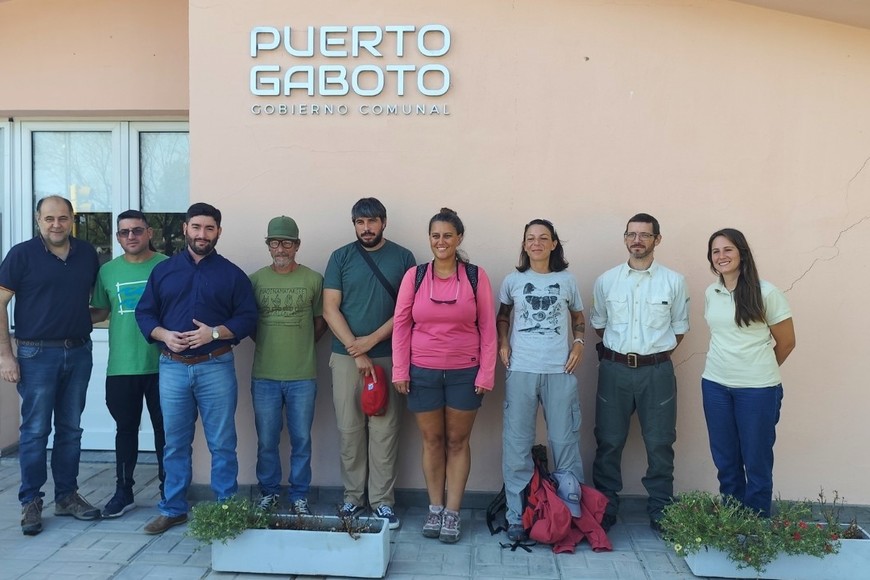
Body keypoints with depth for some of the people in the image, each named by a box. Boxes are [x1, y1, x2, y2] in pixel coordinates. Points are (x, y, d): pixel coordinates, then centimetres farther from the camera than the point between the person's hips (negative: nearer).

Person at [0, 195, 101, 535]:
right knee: (35, 431, 2)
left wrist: (91, 315, 3)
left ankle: (67, 496, 23)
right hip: (37, 354, -4)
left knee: (71, 429, 11)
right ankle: (30, 502, 15)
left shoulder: (87, 254, 6)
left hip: (78, 353, 4)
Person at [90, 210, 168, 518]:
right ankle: (124, 491, 26)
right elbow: (100, 311, 15)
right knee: (125, 429, 13)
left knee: (164, 428, 9)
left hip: (162, 365, -2)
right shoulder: (108, 271, 7)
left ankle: (169, 490, 22)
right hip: (121, 367, 3)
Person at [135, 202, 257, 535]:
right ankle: (173, 509, 24)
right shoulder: (163, 270, 10)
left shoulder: (232, 274, 3)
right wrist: (163, 334, -10)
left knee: (222, 443, 2)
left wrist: (215, 333, -16)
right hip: (172, 367, 2)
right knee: (175, 443, 11)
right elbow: (144, 312, 10)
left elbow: (248, 318, -1)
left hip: (216, 367, -2)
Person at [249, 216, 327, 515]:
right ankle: (269, 492, 28)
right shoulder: (256, 280, 3)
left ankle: (299, 496, 23)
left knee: (301, 440, 8)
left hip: (303, 376, -1)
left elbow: (320, 321, 8)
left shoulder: (313, 279, 0)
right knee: (266, 440, 11)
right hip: (264, 376, 1)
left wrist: (301, 344, 0)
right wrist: (270, 343, 1)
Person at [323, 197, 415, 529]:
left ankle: (382, 500, 12)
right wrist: (356, 352, -8)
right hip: (346, 356, 1)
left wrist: (371, 340, -9)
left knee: (384, 431, 2)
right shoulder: (341, 257, 5)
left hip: (388, 356, -1)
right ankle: (352, 497, 18)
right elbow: (330, 309, -1)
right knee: (349, 430, 5)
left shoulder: (403, 258, 4)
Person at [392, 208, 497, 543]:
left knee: (457, 441, 8)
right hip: (423, 373, 1)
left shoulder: (476, 276, -2)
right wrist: (400, 371, -2)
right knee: (432, 441, 10)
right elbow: (401, 325, 2)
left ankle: (452, 513, 19)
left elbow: (487, 327, -1)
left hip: (464, 373, -1)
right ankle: (434, 509, 24)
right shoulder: (414, 276, 0)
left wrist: (486, 373, -4)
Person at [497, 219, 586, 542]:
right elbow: (502, 316, 18)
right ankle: (517, 516, 14)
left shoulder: (566, 280, 7)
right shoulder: (513, 281, 6)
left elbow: (578, 317, 18)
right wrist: (502, 345, 3)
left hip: (560, 370, 0)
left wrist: (579, 344, 2)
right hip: (521, 370, 0)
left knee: (565, 441, 4)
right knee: (517, 443, 3)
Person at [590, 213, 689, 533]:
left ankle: (660, 512, 22)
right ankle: (604, 509, 21)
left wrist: (656, 352, 5)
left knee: (659, 444, 7)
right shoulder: (606, 281, 4)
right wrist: (617, 351, 10)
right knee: (608, 442, 8)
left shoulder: (674, 281, 0)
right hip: (614, 369, 1)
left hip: (657, 371, -1)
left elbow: (679, 328, 7)